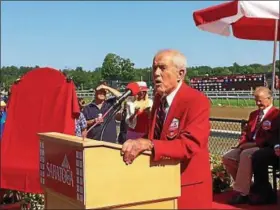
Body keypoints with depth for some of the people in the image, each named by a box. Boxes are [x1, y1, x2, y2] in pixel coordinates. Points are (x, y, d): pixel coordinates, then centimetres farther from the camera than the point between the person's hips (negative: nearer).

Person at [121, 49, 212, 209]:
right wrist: (138, 145, -7)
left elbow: (190, 145, -29)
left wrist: (149, 145, -39)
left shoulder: (197, 101, -18)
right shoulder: (159, 97, 7)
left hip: (188, 185, -7)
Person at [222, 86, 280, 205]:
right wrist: (243, 143, -1)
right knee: (227, 157, -11)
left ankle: (241, 193, -32)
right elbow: (246, 132, 21)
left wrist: (254, 143, -21)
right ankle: (247, 186, 1)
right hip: (249, 146, 8)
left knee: (246, 155, -37)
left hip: (265, 148, -8)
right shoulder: (254, 114, 22)